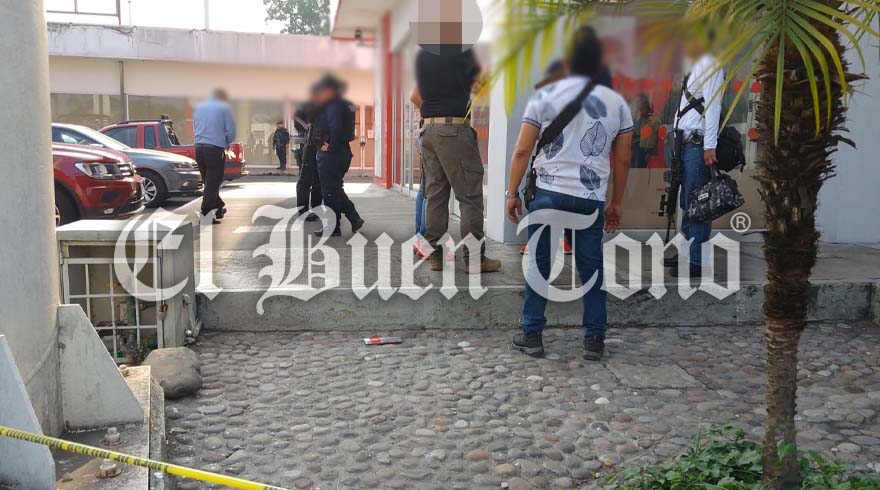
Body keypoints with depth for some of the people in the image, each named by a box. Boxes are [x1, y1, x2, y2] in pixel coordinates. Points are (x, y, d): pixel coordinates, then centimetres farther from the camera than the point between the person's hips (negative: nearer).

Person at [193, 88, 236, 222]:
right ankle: (205, 214, -2)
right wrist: (227, 143, 16)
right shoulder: (224, 108, 0)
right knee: (213, 182, -1)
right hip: (215, 149, -6)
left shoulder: (199, 108, 16)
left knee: (208, 181, 17)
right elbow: (231, 131, -4)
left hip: (199, 147, 6)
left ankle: (219, 207, 29)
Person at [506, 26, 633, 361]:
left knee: (539, 264, 8)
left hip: (549, 194, -2)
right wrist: (617, 203, 20)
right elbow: (622, 161, 10)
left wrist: (512, 193, 6)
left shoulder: (545, 96, 0)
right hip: (592, 200, 2)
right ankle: (594, 340, 16)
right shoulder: (617, 103, 7)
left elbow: (522, 151, -2)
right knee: (591, 267, 11)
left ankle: (532, 335, 13)